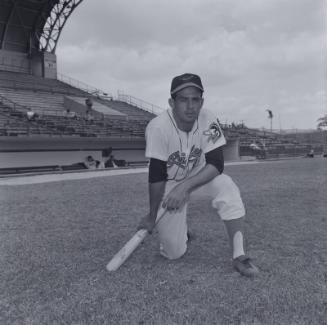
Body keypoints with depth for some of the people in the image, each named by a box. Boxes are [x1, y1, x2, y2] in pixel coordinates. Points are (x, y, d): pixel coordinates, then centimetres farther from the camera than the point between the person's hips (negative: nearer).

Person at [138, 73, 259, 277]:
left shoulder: (208, 121, -22)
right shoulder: (159, 127, -29)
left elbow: (217, 164, -25)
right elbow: (157, 176, -23)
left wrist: (185, 187, -39)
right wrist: (152, 216, -16)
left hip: (200, 172, 2)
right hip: (170, 182, -1)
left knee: (228, 189, -32)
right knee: (174, 252, -4)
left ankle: (239, 256, -20)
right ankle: (179, 229, 32)